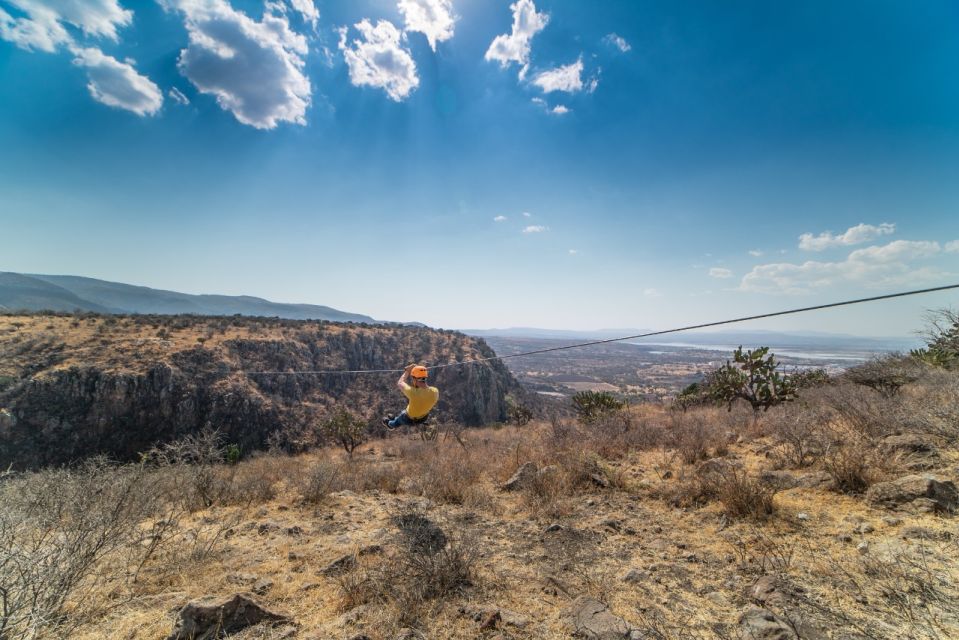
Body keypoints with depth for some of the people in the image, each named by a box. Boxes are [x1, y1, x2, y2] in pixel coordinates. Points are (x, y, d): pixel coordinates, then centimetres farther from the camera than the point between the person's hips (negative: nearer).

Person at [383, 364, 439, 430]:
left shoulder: (413, 392, -41)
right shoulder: (435, 391, -30)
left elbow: (399, 384, -21)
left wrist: (407, 371, -9)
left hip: (410, 419, -4)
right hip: (424, 418, 4)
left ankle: (391, 424, 63)